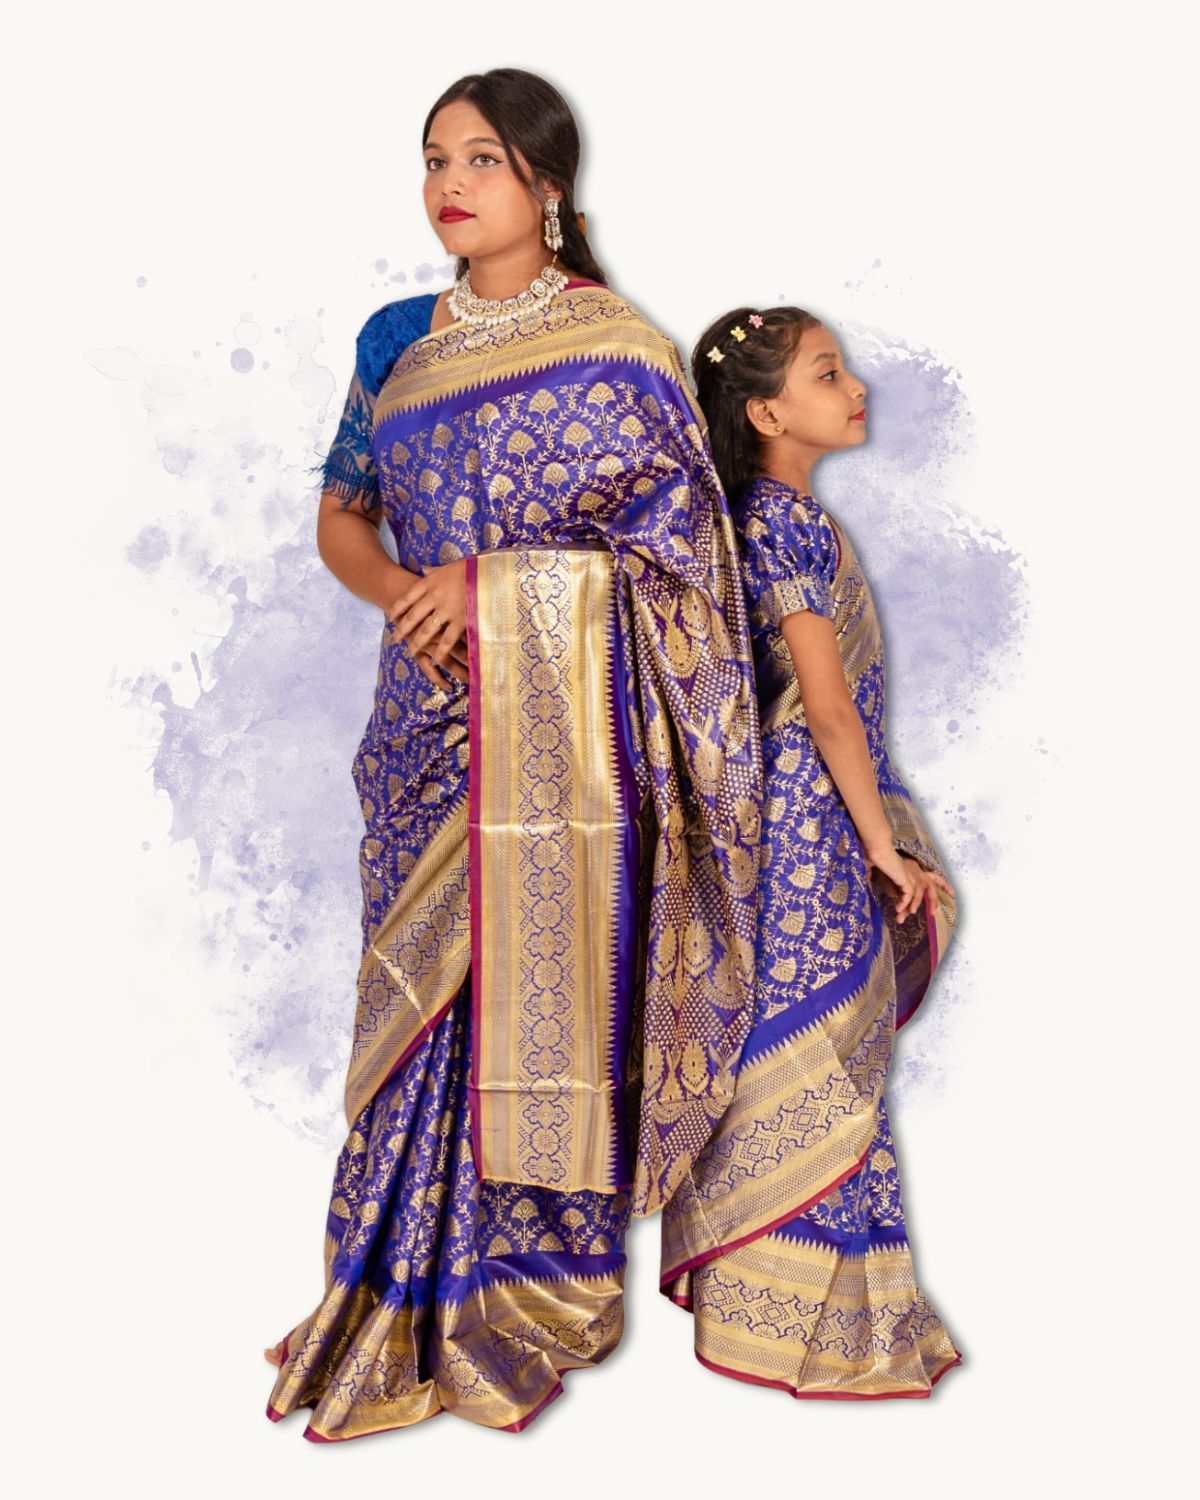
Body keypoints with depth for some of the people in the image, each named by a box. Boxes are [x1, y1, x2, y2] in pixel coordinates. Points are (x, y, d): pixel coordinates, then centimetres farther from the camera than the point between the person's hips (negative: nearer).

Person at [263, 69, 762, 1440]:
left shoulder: (616, 348, -3)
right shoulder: (395, 340, 12)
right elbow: (341, 516, 17)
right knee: (426, 992, 7)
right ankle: (417, 1293, 20)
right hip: (429, 711, 4)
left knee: (545, 984, 0)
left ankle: (534, 1293, 16)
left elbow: (674, 544, -4)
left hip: (559, 721, -4)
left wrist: (493, 580, -13)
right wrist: (400, 589, -5)